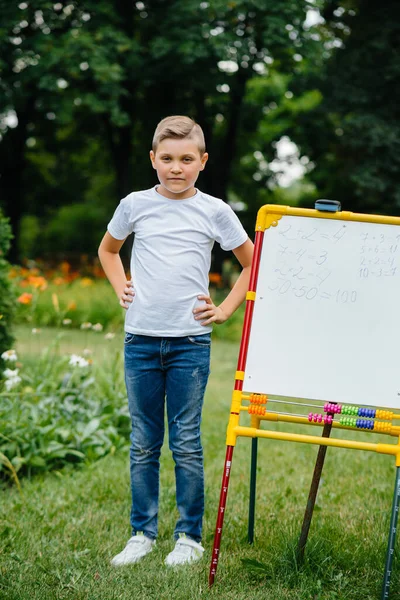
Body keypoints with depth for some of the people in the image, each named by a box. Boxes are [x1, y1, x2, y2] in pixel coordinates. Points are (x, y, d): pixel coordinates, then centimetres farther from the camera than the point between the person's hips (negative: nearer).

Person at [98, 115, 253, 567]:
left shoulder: (214, 211, 0)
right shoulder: (135, 205, 4)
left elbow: (252, 265, 10)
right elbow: (107, 250, 23)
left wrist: (225, 310, 3)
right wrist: (120, 289, 9)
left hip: (190, 341, -2)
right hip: (141, 339, 2)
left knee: (186, 443, 2)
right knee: (143, 444, 8)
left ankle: (189, 536, 13)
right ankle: (142, 533, 18)